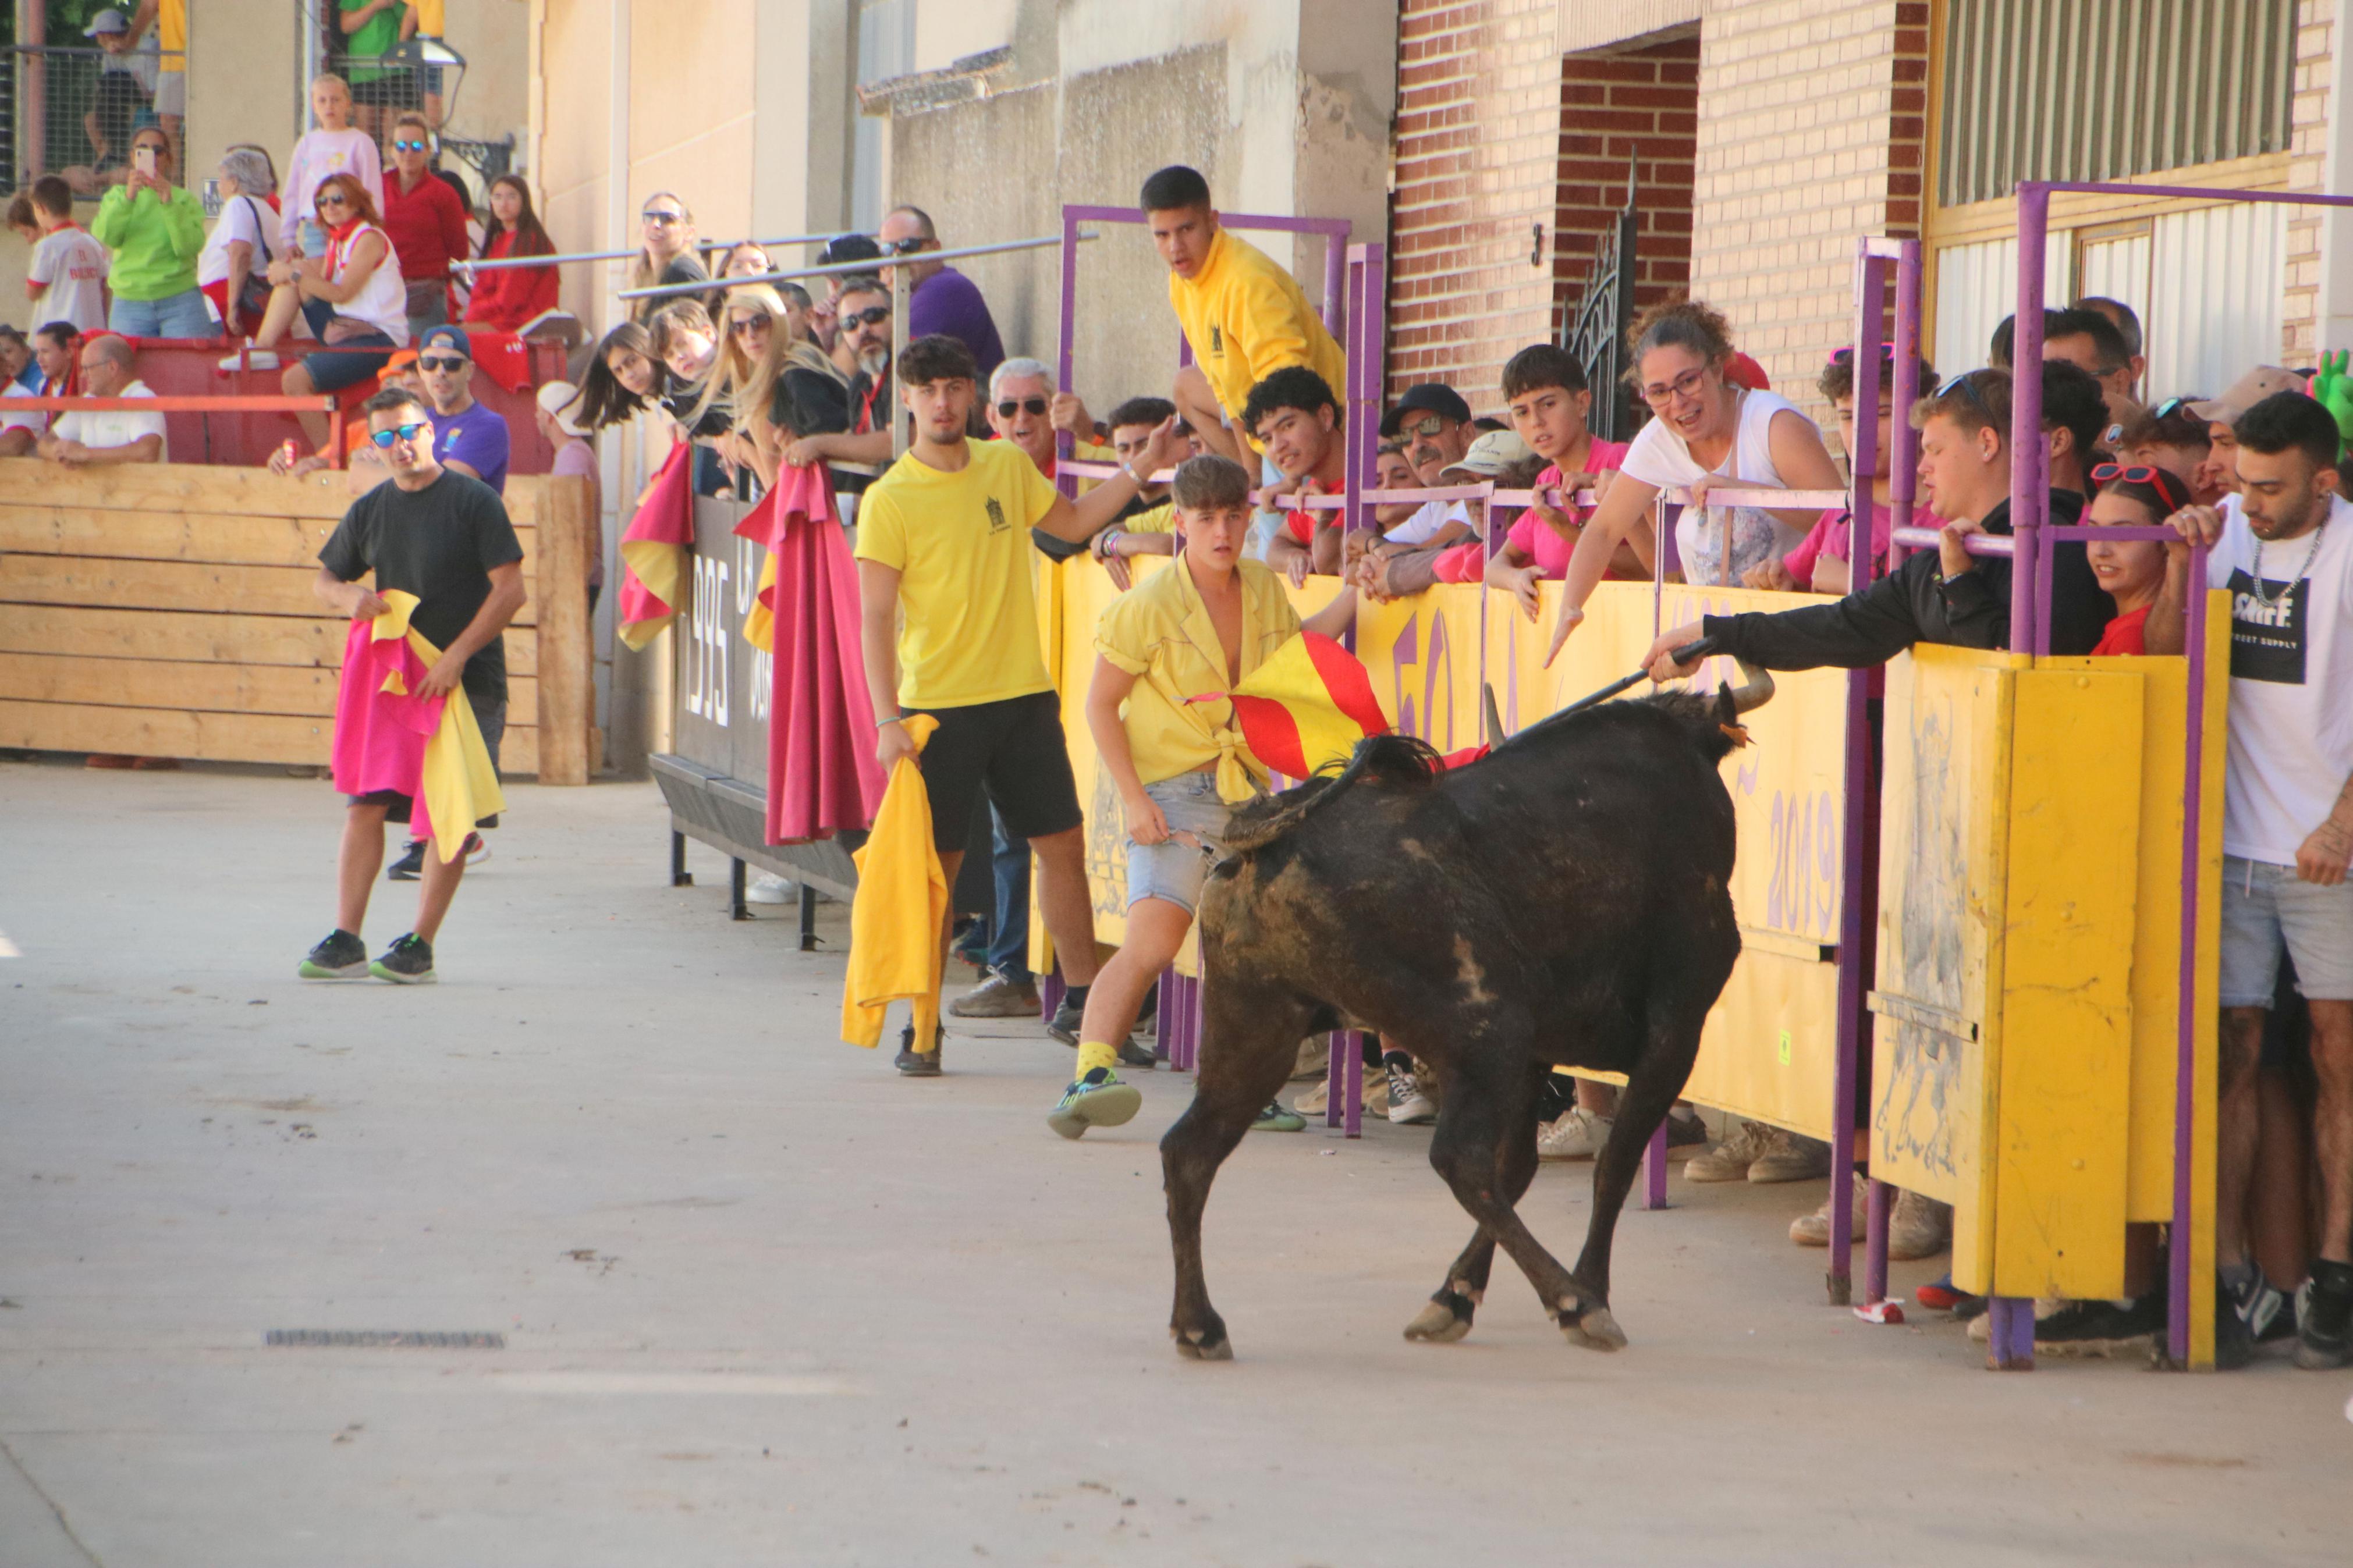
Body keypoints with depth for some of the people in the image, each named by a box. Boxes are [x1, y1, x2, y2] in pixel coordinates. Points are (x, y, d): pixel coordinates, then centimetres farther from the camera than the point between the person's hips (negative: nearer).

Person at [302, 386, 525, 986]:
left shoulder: (473, 502, -6)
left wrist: (457, 655, -16)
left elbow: (511, 589, -10)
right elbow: (326, 577, 22)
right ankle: (345, 941, 0)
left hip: (467, 684, -4)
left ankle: (420, 945, 1)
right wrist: (350, 597, -3)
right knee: (365, 805, -3)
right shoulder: (371, 511, 9)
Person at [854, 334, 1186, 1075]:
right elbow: (876, 619, -10)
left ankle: (1081, 1000, 21)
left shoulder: (1008, 466, 6)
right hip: (940, 705, -5)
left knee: (1063, 843, 8)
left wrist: (1143, 467, 15)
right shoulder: (890, 500, -9)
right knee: (936, 863, -1)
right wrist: (887, 720, -17)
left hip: (1024, 695, 5)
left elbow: (1073, 520, 25)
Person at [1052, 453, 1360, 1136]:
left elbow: (1294, 649, 29)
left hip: (1247, 792, 7)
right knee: (1152, 940, -23)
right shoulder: (1150, 607, -11)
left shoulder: (1265, 589, 7)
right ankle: (1089, 1077, -31)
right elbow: (1101, 705, -7)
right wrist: (1133, 798, -14)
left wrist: (1351, 598, 16)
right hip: (1172, 792, -7)